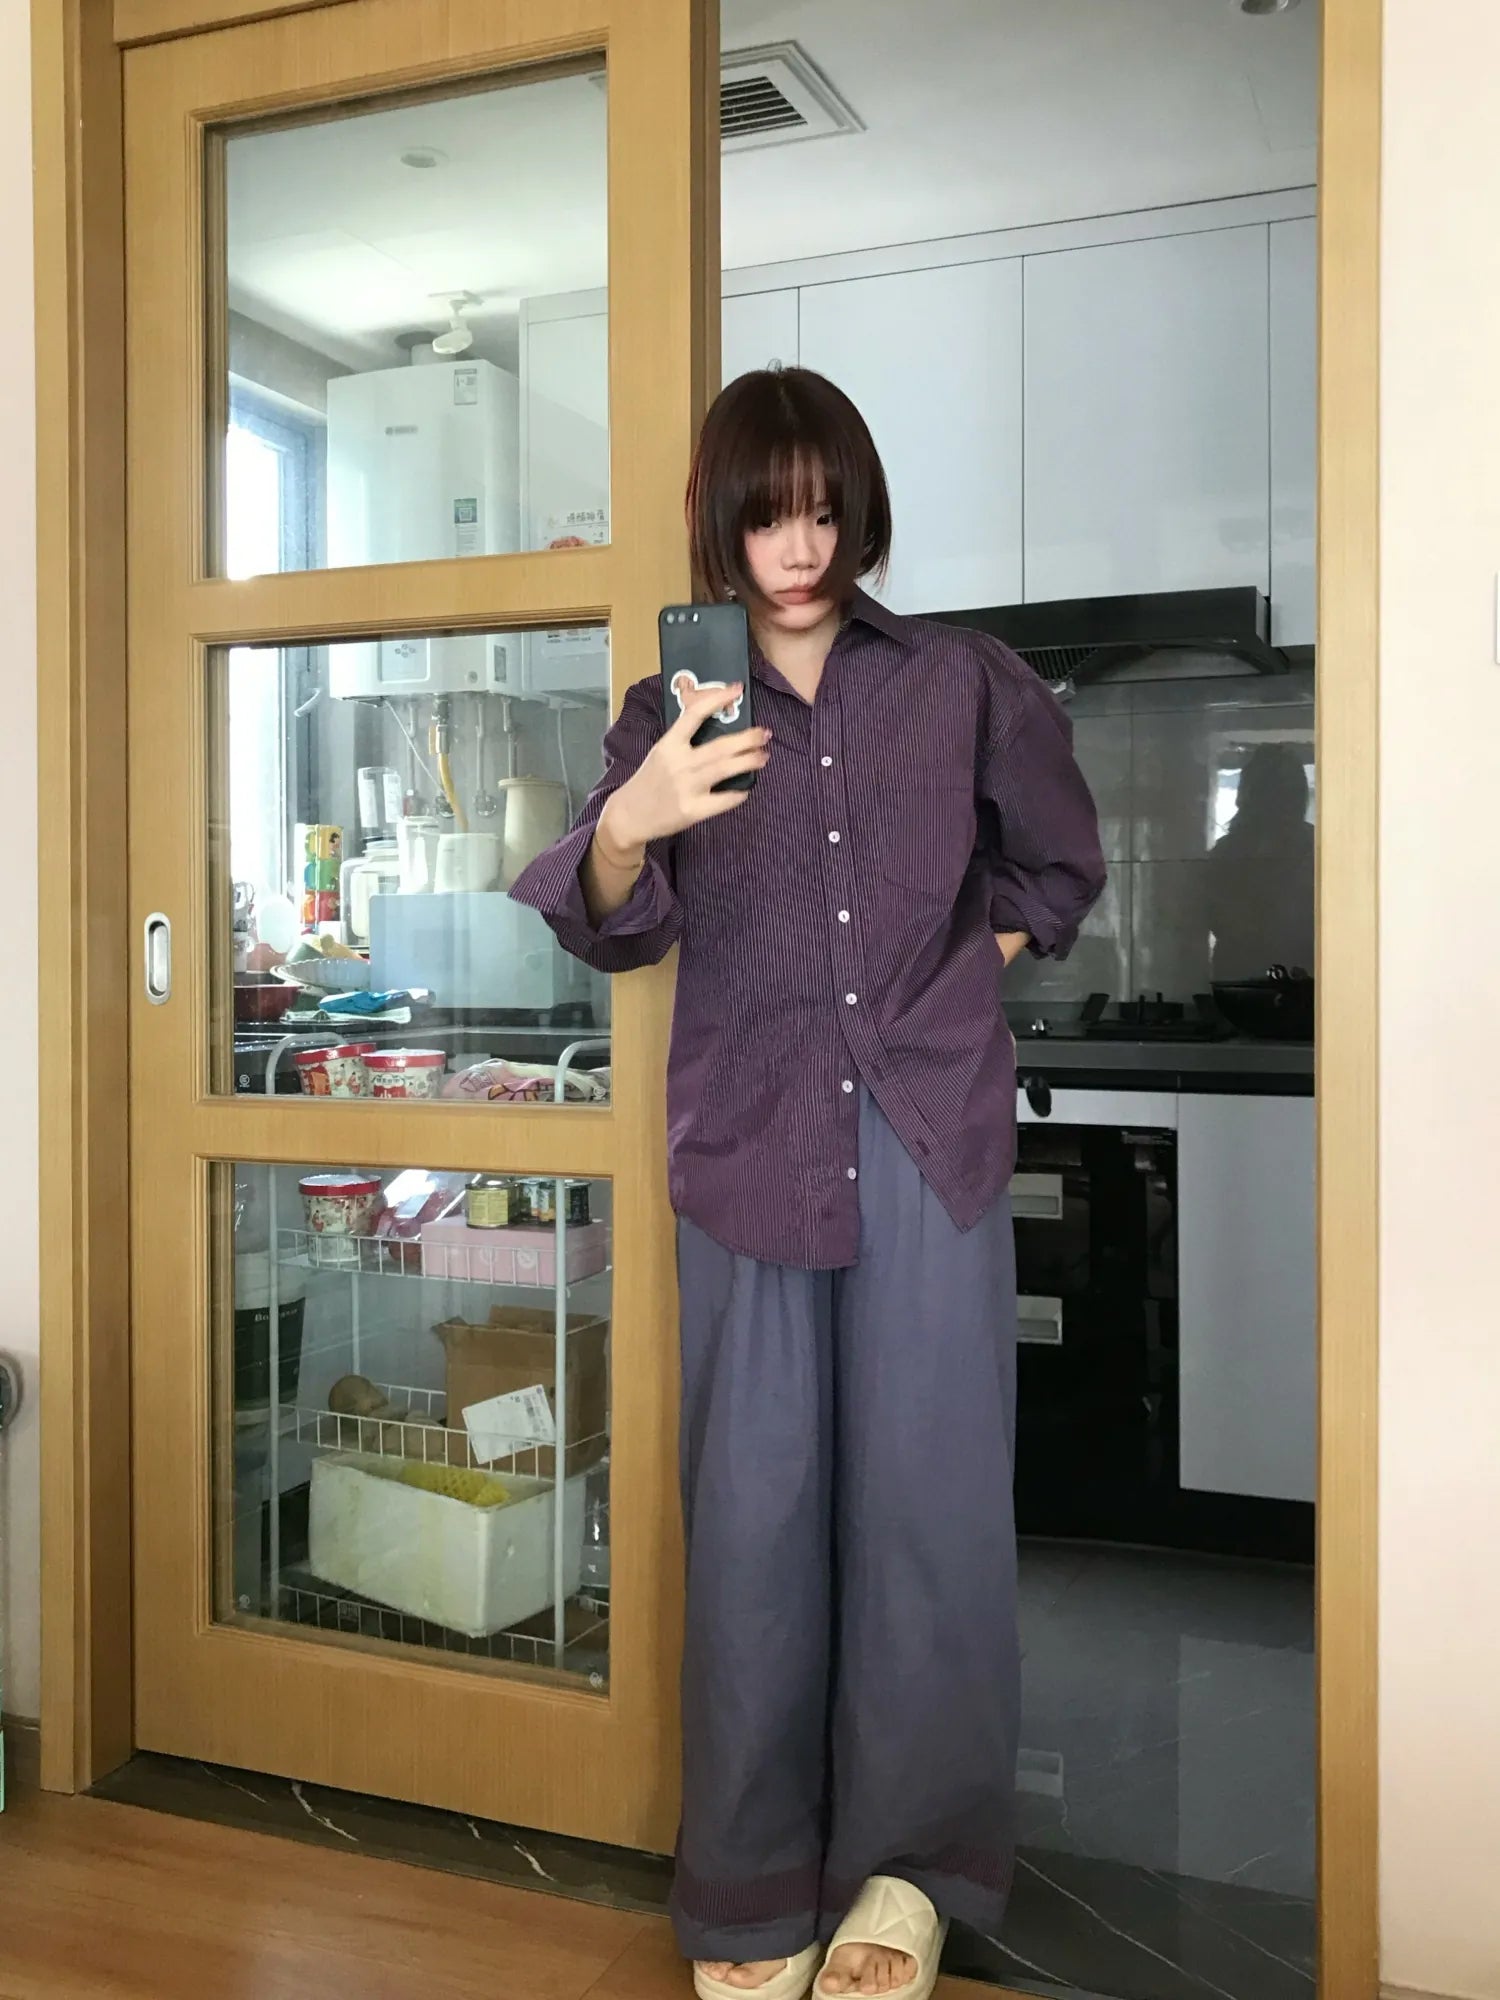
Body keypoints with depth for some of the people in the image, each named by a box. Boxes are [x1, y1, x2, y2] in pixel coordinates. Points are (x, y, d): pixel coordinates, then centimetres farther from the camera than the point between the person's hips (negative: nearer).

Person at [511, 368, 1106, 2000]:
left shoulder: (965, 684, 8)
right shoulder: (674, 712, 7)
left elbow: (1059, 864, 22)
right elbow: (606, 928, -8)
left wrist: (978, 974, 10)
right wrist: (625, 829, -28)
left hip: (929, 1132, 0)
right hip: (749, 1140, 1)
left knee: (927, 1490, -1)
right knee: (753, 1509, 1)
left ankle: (908, 1867, 15)